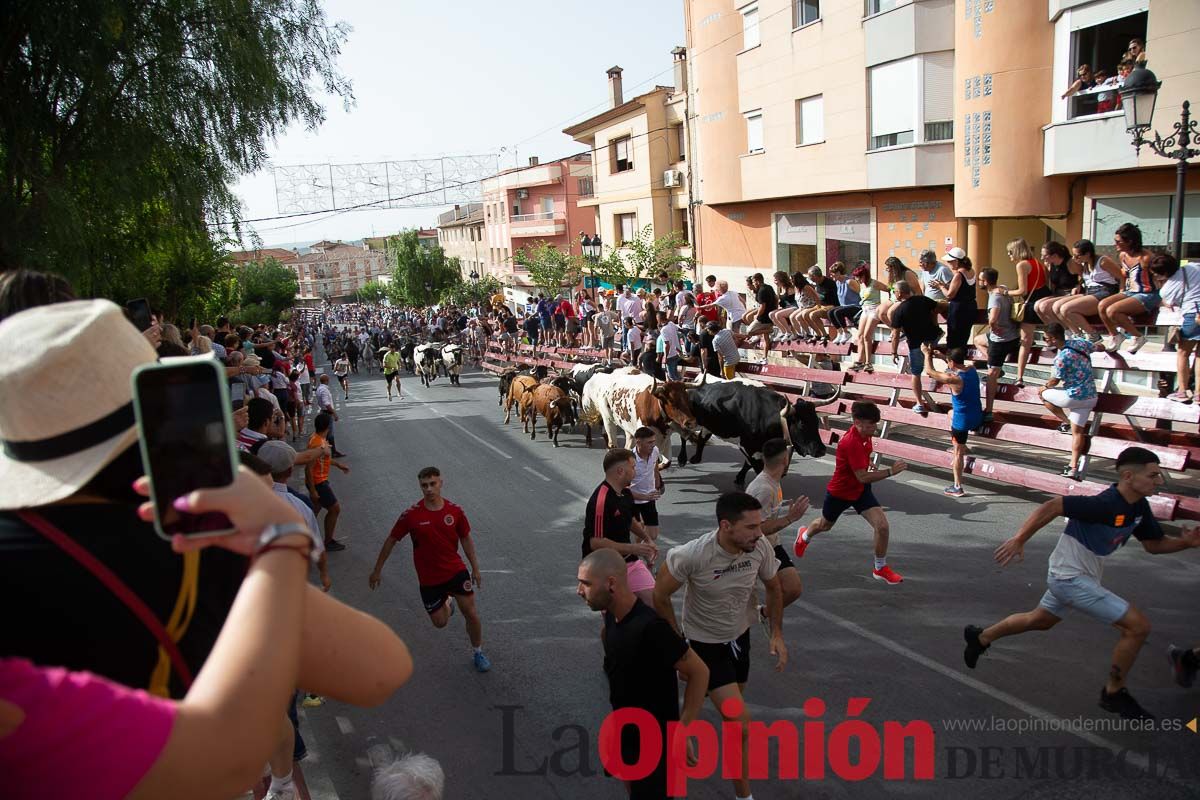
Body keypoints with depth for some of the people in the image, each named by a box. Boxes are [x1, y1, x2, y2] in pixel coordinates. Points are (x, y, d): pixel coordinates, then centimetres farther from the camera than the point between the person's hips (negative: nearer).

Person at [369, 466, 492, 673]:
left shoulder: (454, 511, -10)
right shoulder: (411, 515, -15)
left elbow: (466, 539, 4)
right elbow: (391, 540, -3)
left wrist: (475, 568, 6)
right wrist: (377, 570, 3)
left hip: (456, 570, 1)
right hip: (429, 578, -1)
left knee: (471, 613, -2)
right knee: (439, 622, 9)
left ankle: (478, 653, 22)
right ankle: (447, 604, 46)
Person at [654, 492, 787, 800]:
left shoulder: (760, 547, -20)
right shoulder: (692, 555, -34)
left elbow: (773, 588, 2)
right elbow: (660, 596, -16)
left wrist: (777, 634, -2)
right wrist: (678, 639, -6)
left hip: (740, 636, 5)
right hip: (705, 644, -5)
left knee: (734, 702, 23)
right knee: (740, 723, -9)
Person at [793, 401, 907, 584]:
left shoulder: (863, 434, -10)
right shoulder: (851, 443, -35)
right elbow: (862, 477, -37)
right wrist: (890, 471, -39)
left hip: (861, 490, 6)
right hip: (839, 492, -6)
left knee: (882, 526, -12)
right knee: (824, 525, 23)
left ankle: (880, 569, 9)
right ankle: (805, 535, 60)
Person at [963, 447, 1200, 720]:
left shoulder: (1139, 508, 0)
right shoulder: (1105, 504, -29)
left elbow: (1154, 544, 11)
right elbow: (1052, 506, -31)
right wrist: (1018, 541, -31)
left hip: (1076, 576, 10)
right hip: (1071, 578, -10)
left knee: (1040, 620, 28)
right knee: (1138, 626, -11)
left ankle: (981, 637, 46)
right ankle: (1114, 694, 7)